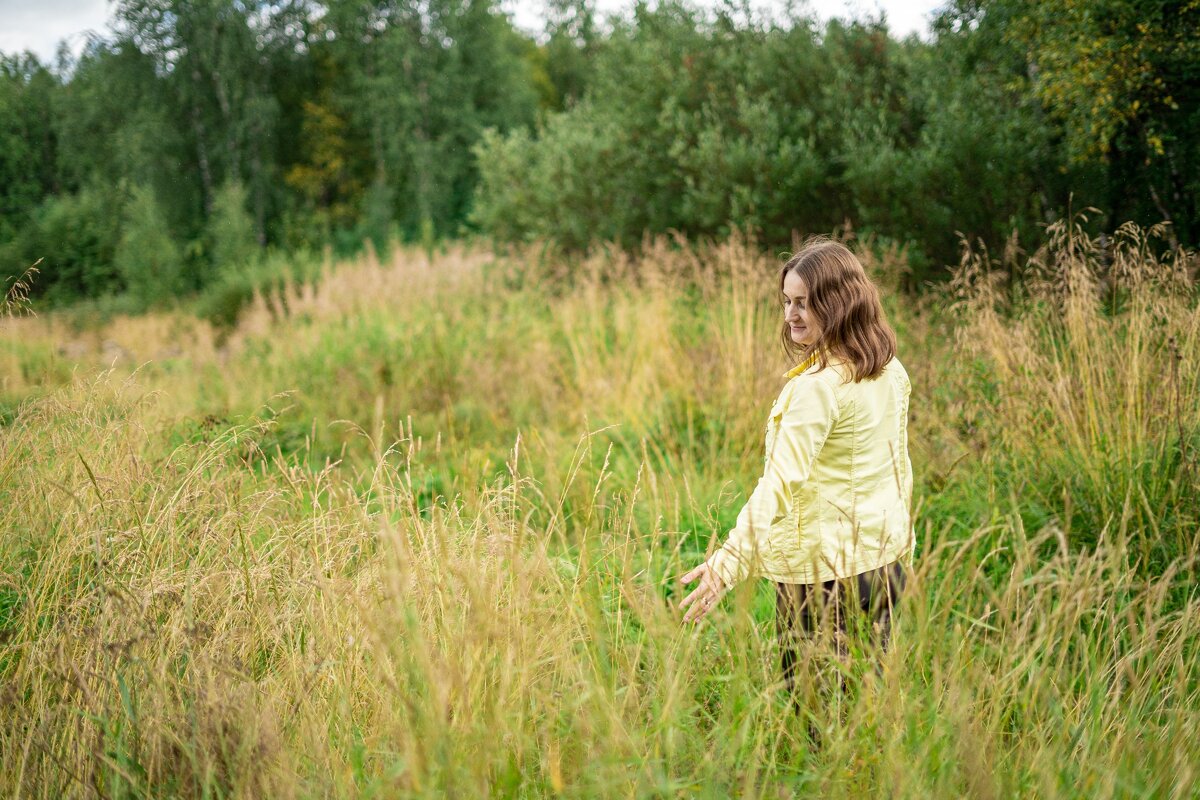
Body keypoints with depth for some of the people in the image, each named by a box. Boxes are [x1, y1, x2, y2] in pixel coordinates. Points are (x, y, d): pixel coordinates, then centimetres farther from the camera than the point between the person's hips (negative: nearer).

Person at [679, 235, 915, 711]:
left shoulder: (818, 385, -20)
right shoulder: (890, 372, 6)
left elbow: (783, 480, -28)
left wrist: (729, 561, -31)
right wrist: (902, 547, 25)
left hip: (822, 568, -8)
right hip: (884, 559, 8)